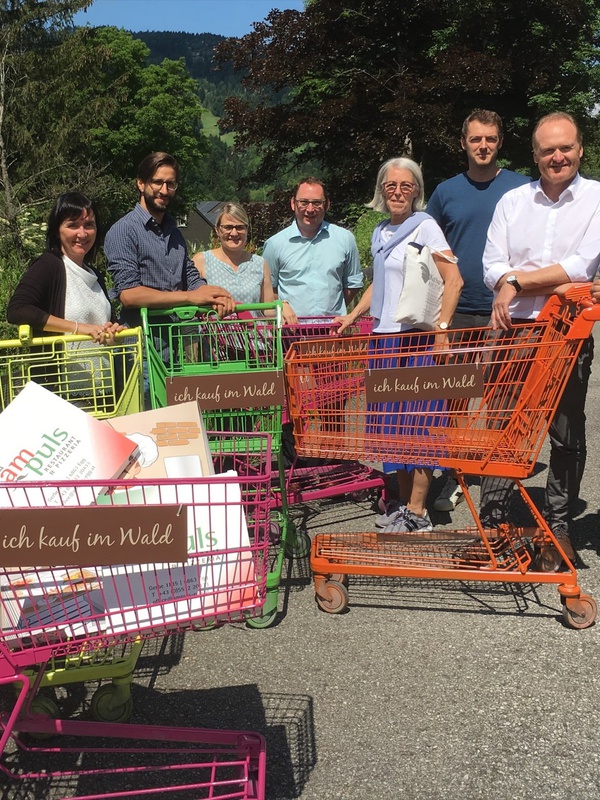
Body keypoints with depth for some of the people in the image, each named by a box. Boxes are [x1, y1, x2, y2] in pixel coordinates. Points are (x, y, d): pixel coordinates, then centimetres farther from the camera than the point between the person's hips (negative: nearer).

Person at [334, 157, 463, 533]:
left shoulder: (425, 227, -5)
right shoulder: (381, 232, 17)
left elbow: (454, 280, -13)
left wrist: (441, 330, -19)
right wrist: (352, 316, 21)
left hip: (416, 336, -7)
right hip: (385, 336, 8)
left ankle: (417, 513, 2)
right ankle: (402, 502, 23)